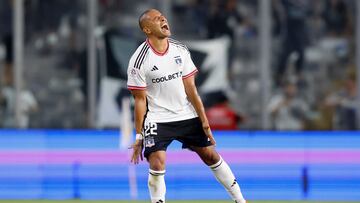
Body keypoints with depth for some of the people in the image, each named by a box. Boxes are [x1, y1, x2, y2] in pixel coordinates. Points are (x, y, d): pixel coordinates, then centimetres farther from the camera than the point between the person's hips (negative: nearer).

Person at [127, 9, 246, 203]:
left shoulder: (180, 50, -1)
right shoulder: (139, 61, -14)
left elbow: (190, 89, 1)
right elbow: (140, 100, -10)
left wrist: (204, 121, -2)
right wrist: (139, 136, -10)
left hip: (187, 116, 4)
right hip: (157, 120, -4)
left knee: (210, 155, 8)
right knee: (157, 163, -21)